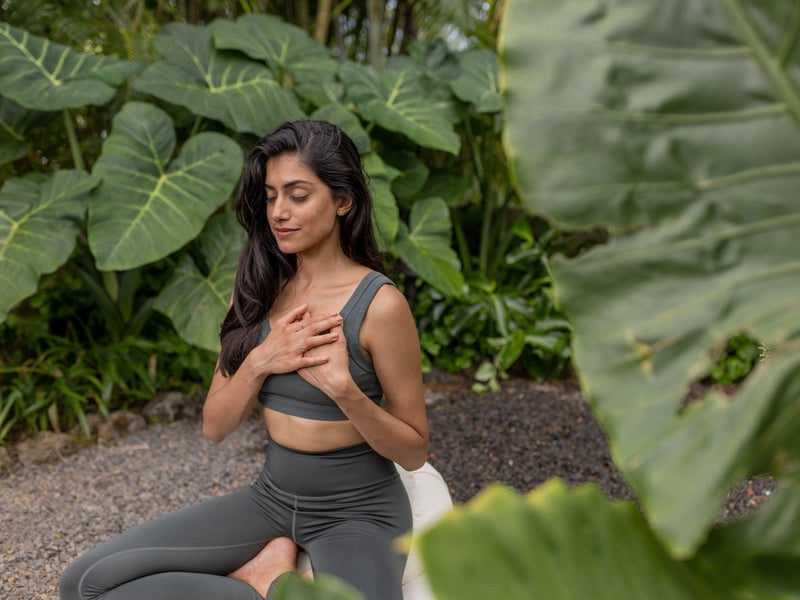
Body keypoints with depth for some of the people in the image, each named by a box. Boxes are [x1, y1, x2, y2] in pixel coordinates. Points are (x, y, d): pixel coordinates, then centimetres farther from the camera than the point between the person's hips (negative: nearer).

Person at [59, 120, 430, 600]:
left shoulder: (379, 303, -16)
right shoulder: (258, 289, 1)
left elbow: (414, 452, -10)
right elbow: (216, 427, 1)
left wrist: (343, 387, -25)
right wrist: (260, 362, -17)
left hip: (358, 514, -5)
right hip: (271, 500, 5)